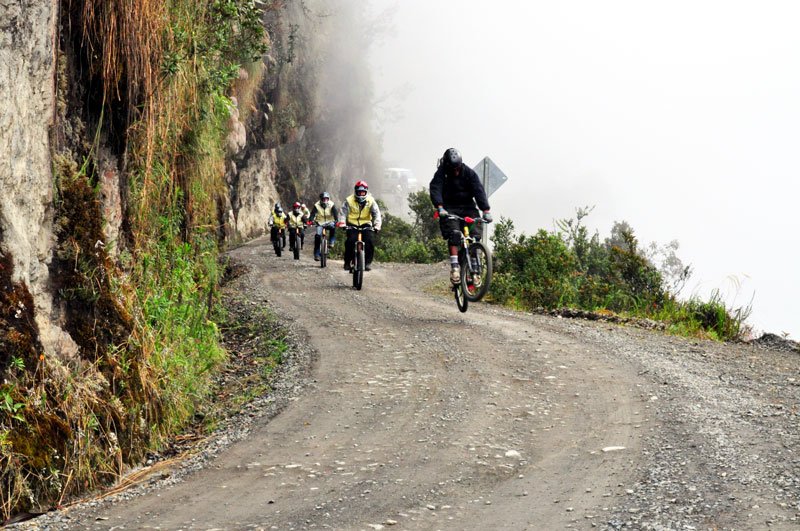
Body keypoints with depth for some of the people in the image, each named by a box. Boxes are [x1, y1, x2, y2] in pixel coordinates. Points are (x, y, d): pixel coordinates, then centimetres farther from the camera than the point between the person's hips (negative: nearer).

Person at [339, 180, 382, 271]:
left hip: (365, 224, 1)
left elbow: (376, 213, -13)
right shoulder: (349, 201, -7)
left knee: (368, 241, -20)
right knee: (350, 241, -20)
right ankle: (347, 262, -5)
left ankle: (368, 262, -10)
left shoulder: (370, 201, -5)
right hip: (352, 224, -1)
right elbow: (344, 212, -14)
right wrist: (342, 223, -32)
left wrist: (377, 225, -29)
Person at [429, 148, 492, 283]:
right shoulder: (441, 174, -10)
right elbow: (435, 190, -23)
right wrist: (440, 208, -41)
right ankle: (454, 267, -28)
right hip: (449, 209, -2)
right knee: (454, 233, -25)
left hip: (467, 207, 2)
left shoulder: (469, 173, -8)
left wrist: (486, 211, -28)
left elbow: (479, 190, -16)